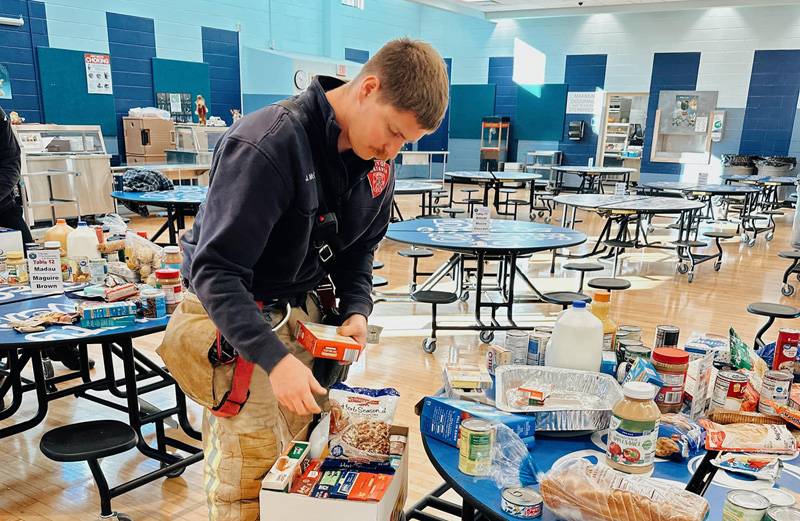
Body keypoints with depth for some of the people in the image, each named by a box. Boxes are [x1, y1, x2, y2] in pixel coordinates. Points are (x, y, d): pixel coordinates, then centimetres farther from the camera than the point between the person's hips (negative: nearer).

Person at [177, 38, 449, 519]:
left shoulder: (377, 163, -3)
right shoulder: (267, 145, -26)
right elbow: (215, 270, -27)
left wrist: (357, 310, -9)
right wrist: (274, 357, -34)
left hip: (306, 314, 6)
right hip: (238, 319, -6)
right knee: (248, 481, 2)